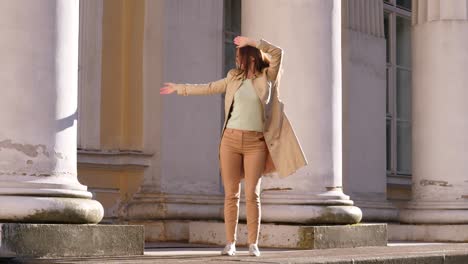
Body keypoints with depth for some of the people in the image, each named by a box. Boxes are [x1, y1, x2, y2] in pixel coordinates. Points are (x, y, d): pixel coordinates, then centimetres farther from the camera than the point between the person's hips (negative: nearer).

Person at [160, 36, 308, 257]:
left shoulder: (268, 77, 4)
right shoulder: (234, 78, 14)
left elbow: (277, 53, -9)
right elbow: (209, 88, 23)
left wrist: (252, 41, -11)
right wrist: (180, 88, 27)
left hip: (256, 143, -3)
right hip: (231, 139, 3)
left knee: (252, 195, -4)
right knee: (231, 194, 1)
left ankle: (253, 243, 1)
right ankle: (230, 242, 4)